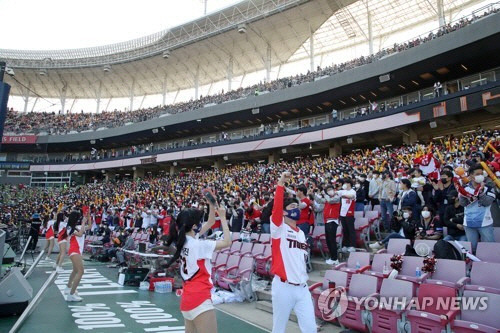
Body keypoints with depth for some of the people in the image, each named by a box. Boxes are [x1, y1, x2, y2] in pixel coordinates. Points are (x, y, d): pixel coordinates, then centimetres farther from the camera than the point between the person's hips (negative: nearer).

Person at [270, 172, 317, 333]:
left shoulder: (301, 233, 15)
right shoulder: (279, 228, -4)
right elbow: (276, 206, -22)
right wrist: (281, 183, -27)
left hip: (302, 288, 6)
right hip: (283, 287, -6)